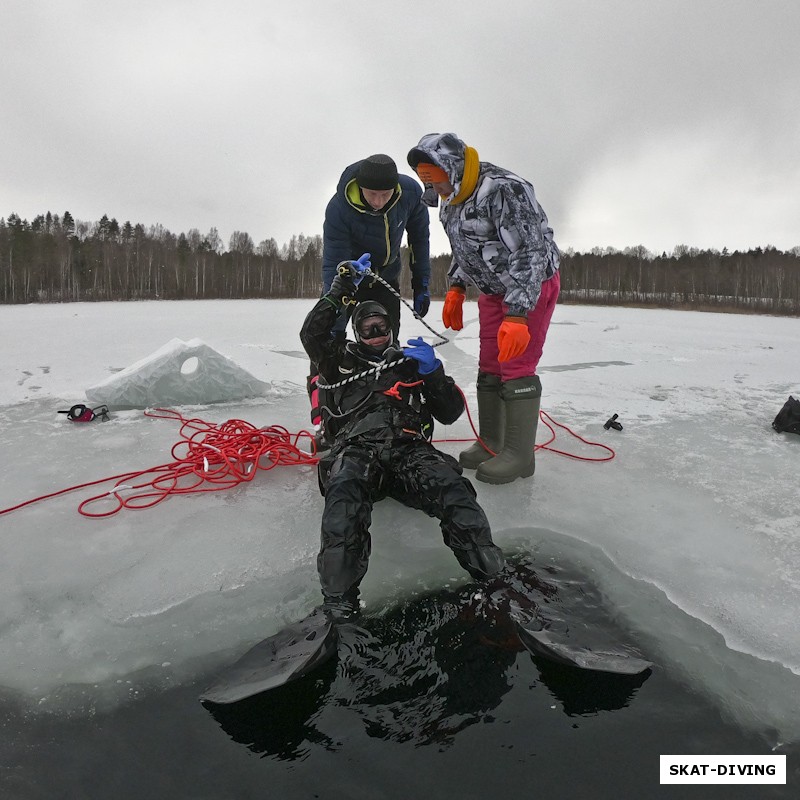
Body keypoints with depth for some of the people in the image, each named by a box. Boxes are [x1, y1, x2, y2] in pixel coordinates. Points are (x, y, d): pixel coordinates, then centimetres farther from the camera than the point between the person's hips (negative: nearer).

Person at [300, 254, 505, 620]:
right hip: (357, 448, -1)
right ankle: (339, 602, -46)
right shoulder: (344, 360, 32)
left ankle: (494, 580, -43)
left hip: (410, 449, 1)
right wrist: (342, 288, 13)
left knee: (451, 487, -32)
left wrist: (432, 371, 4)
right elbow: (312, 334, 14)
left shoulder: (413, 363, 31)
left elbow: (451, 412, 20)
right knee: (344, 489, -37)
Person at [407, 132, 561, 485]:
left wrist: (517, 315, -35)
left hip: (533, 285, -8)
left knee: (516, 366, -11)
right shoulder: (450, 200, 1)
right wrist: (456, 288, 6)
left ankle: (520, 455, -2)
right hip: (493, 290, 8)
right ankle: (490, 443, 18)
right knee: (489, 367, 7)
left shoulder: (505, 190, -26)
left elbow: (528, 254, -30)